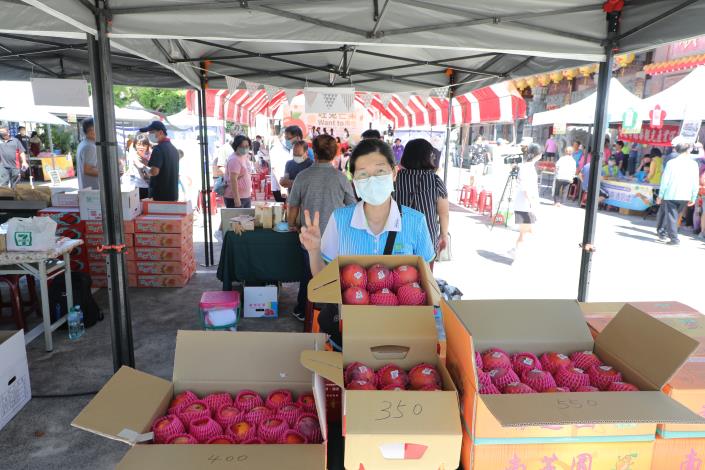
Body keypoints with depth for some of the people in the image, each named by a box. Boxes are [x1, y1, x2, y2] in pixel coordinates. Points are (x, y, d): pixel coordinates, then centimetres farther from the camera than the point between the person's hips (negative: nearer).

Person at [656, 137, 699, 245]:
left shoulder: (671, 162, -6)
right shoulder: (693, 164, 0)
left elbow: (665, 180, -4)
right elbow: (696, 183, 1)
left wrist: (660, 195, 2)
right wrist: (693, 198, 10)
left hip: (671, 195, -2)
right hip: (685, 196, 3)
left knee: (671, 216, 2)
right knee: (673, 215, 18)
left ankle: (674, 238, -2)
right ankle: (663, 232, 27)